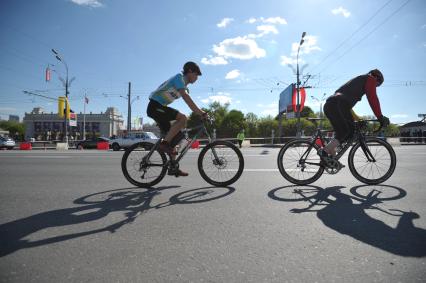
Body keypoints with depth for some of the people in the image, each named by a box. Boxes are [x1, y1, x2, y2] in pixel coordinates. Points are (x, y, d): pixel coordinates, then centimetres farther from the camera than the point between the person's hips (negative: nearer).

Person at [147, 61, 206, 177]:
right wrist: (200, 112, -27)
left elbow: (190, 103, 16)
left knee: (172, 137, 5)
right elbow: (185, 97, -24)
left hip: (159, 108, 10)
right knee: (183, 118, -25)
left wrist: (201, 113, 5)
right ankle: (164, 143, -20)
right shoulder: (179, 78, -9)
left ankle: (173, 167, 8)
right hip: (155, 106, -10)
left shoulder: (184, 85, 19)